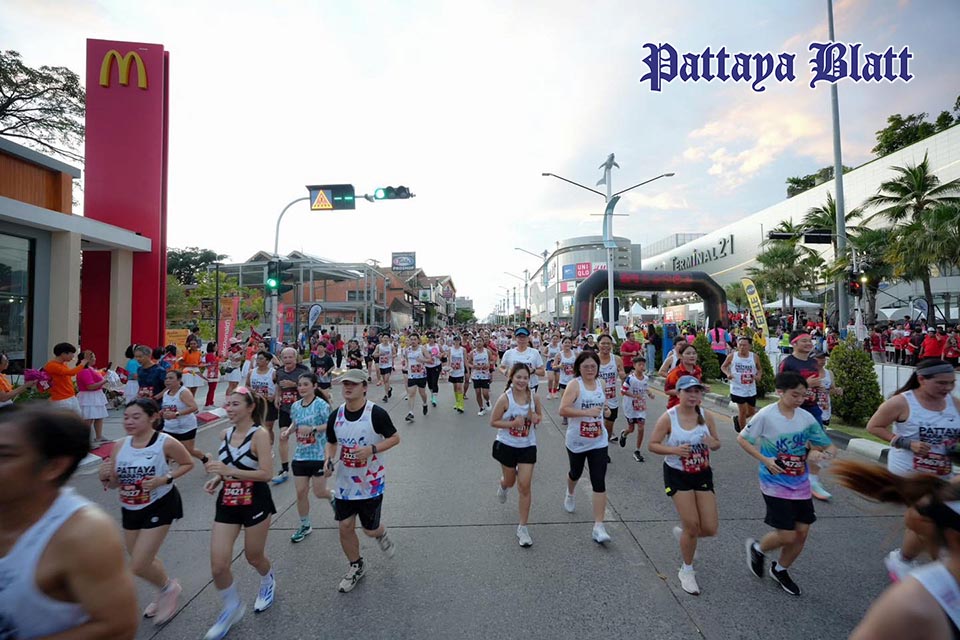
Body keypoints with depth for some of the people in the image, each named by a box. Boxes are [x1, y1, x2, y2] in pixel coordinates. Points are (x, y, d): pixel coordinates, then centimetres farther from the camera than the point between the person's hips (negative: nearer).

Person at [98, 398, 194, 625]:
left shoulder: (166, 443, -21)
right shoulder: (120, 446, -6)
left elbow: (188, 464, -8)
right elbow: (113, 484, 3)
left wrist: (164, 479, -22)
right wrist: (105, 477, -18)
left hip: (159, 507, -6)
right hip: (130, 509, 6)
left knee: (138, 566, -6)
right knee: (143, 561, 21)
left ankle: (169, 587, 25)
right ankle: (165, 593, 48)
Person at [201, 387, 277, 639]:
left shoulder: (259, 434, -19)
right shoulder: (225, 434, 0)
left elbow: (266, 474, -23)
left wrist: (229, 471, -28)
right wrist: (217, 479, -4)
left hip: (255, 504, -5)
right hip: (227, 504, 5)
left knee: (253, 556, 14)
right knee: (218, 566, 3)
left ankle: (268, 582, 49)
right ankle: (232, 608, 31)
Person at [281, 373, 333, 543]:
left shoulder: (321, 405, -15)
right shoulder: (295, 406, 3)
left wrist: (312, 429, -27)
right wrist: (288, 431, 0)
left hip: (319, 455, -5)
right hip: (300, 455, 5)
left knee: (319, 492, 2)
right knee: (301, 492, 8)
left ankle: (332, 497, 38)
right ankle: (305, 526, 27)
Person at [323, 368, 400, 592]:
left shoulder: (376, 413, -18)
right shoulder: (335, 416, -3)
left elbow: (395, 438, -10)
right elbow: (331, 443, 12)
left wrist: (372, 450, -24)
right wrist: (328, 459, -8)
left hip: (371, 482, -4)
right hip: (345, 481, 4)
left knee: (370, 529, 5)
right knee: (345, 527, 8)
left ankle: (381, 535, 43)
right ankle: (356, 567, 34)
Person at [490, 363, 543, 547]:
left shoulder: (534, 398, -9)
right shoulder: (505, 399, -19)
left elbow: (540, 415, 8)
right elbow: (493, 422, -13)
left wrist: (536, 418, -15)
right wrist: (512, 423, -26)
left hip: (528, 446, 1)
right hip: (507, 446, -1)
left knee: (524, 486, -1)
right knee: (510, 481, 18)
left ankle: (522, 528, 14)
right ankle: (502, 486, 59)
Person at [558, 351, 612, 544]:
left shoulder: (600, 384, 2)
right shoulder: (574, 384, -15)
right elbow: (563, 410, -24)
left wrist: (606, 410, 0)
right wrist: (587, 412, -29)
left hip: (598, 442, 3)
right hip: (576, 441, -3)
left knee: (599, 483, -4)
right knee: (576, 473, 22)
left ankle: (598, 526, 2)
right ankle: (570, 494, 56)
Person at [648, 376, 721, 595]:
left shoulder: (706, 416, -5)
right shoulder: (668, 418, -16)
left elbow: (717, 443, 7)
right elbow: (652, 445, -12)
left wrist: (713, 443, -18)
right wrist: (674, 450, -29)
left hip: (702, 474, 4)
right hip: (677, 475, -4)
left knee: (710, 528, 3)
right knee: (692, 525, -2)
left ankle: (681, 533, 38)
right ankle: (687, 571, 25)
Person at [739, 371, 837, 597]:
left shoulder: (806, 417, -3)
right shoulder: (766, 415, -16)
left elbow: (830, 446, 5)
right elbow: (742, 438, -8)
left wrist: (824, 453, -19)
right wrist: (765, 460, -17)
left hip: (800, 484, 5)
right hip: (775, 484, -5)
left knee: (802, 532, 10)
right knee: (787, 536, -6)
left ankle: (780, 570, 35)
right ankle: (757, 549, 27)